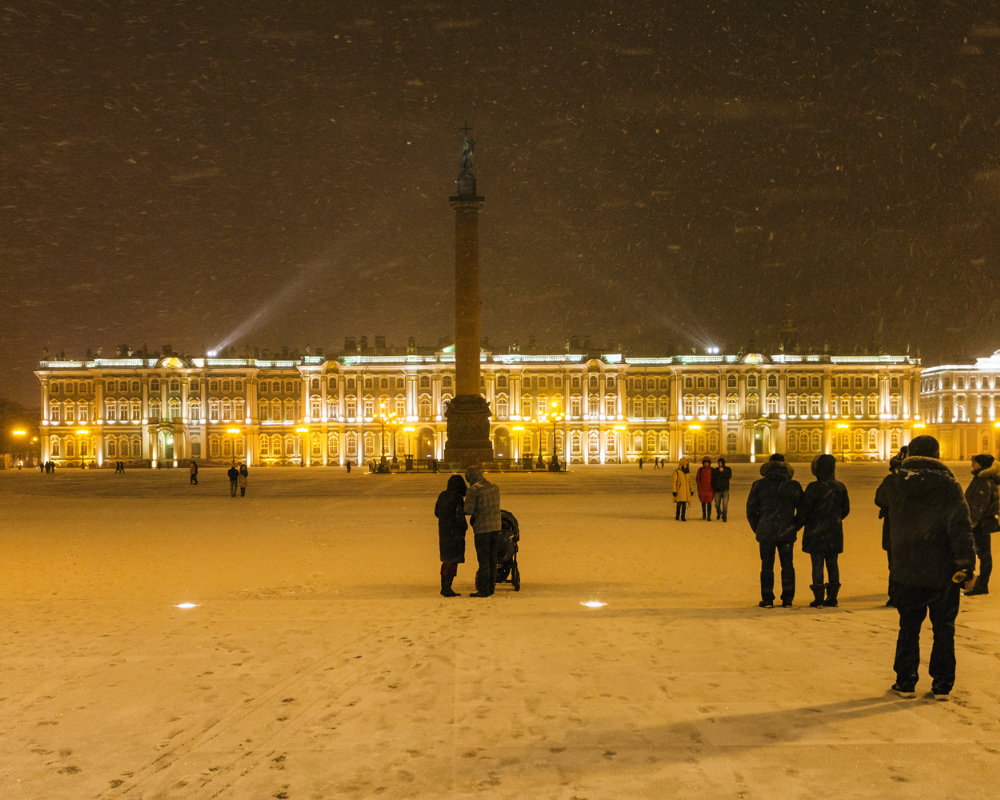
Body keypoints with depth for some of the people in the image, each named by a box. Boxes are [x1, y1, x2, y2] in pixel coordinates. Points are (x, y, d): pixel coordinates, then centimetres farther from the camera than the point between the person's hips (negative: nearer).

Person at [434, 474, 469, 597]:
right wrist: (465, 526, -2)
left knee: (447, 560, 17)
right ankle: (447, 589, -6)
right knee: (454, 561, -3)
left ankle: (443, 587, 20)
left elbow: (437, 513, 12)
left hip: (443, 531, 8)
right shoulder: (458, 499, -17)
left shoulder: (442, 496, 4)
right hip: (455, 532, -8)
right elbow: (460, 517, -21)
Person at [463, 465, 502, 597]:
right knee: (492, 558, 13)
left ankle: (483, 590, 1)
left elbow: (468, 510, -14)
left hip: (482, 528, -6)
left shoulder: (474, 489, -10)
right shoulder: (495, 487, 10)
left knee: (483, 559, -2)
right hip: (496, 527, 6)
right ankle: (491, 587, 18)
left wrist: (462, 509, 7)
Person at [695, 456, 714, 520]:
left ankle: (709, 516, -8)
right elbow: (697, 479, 6)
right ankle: (704, 514, 31)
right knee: (703, 502, 13)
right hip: (702, 489, 1)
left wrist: (712, 486, -2)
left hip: (709, 489, -1)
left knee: (709, 502, -8)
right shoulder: (700, 470, 2)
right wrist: (699, 486, -4)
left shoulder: (712, 470, 1)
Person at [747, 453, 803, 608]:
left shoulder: (759, 485, -2)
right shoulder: (794, 485, -1)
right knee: (787, 566, 10)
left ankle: (767, 600, 7)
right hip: (787, 532, 1)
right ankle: (787, 599, 13)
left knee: (767, 566, 6)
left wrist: (757, 529, 12)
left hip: (765, 532, -1)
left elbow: (751, 509, 2)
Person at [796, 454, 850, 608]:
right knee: (832, 564, 12)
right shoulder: (840, 487, 0)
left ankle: (818, 599, -2)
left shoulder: (814, 488, -14)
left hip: (816, 533, -4)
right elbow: (846, 509, 10)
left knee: (817, 564, 0)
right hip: (834, 534, 4)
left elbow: (804, 510, -12)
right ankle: (832, 598, 14)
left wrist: (796, 525, 1)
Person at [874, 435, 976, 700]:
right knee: (944, 630, 10)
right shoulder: (948, 485, -10)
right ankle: (942, 685, 13)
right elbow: (961, 528, -17)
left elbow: (880, 498, 24)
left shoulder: (894, 483, -1)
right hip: (942, 572, -2)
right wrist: (967, 565, -16)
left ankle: (906, 683, 17)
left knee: (909, 628, 14)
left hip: (906, 571, 2)